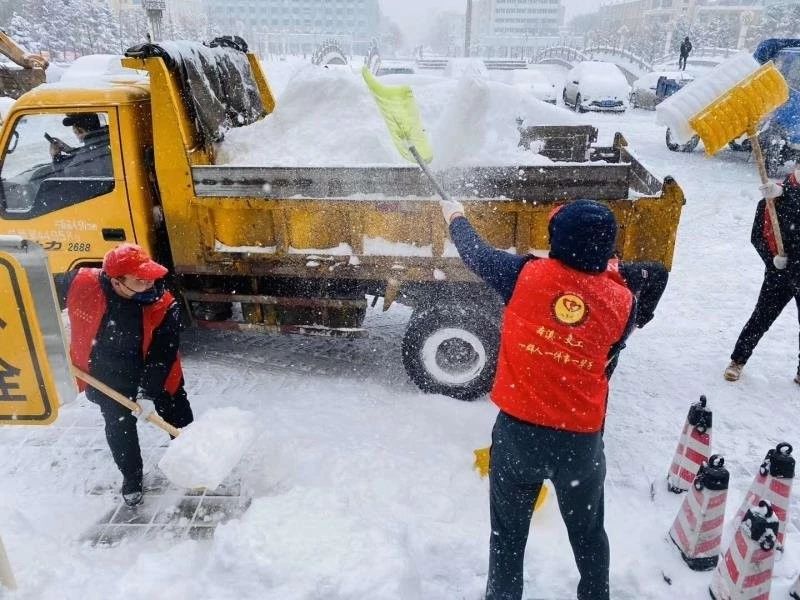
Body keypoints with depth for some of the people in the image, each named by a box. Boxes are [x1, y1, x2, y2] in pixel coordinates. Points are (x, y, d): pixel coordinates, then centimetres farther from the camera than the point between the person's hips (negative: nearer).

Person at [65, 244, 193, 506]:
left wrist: (148, 393, -28)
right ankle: (131, 477, 39)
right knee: (119, 429, 14)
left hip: (154, 376, -1)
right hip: (106, 377, 1)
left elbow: (162, 355, -23)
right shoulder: (80, 283, -24)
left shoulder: (165, 307, -28)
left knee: (180, 421, 11)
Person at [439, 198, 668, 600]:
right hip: (581, 440, 2)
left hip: (517, 432, -1)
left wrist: (455, 216, 23)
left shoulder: (526, 275, -14)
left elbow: (476, 254, 3)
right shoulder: (623, 301, -8)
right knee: (587, 533, 27)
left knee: (508, 534, 21)